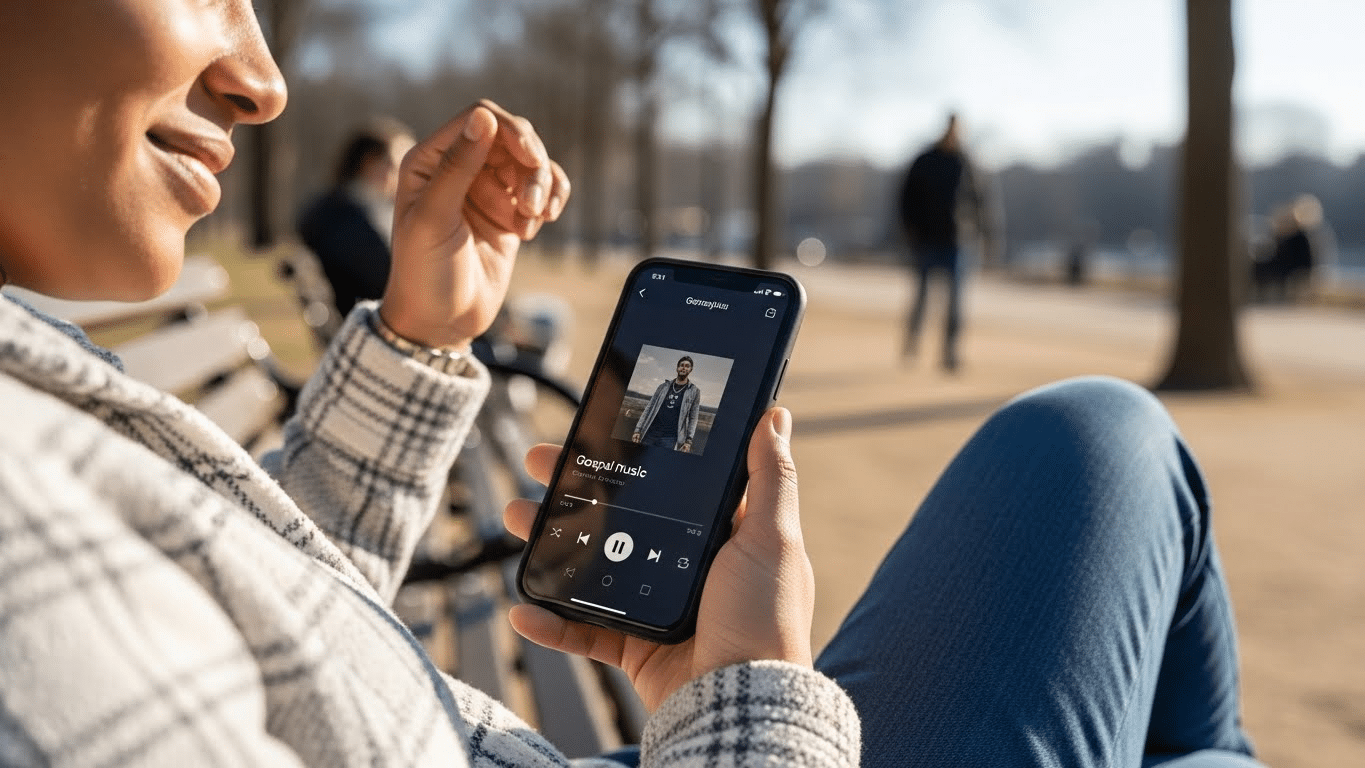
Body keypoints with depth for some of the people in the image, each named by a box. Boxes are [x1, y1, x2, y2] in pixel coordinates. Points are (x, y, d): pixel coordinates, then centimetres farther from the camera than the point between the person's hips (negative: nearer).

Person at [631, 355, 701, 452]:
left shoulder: (694, 391, 9)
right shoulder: (663, 387, 17)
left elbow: (693, 418, 6)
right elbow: (649, 409, 15)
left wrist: (688, 441, -4)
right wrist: (638, 430, 6)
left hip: (669, 438, -3)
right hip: (650, 435, 3)